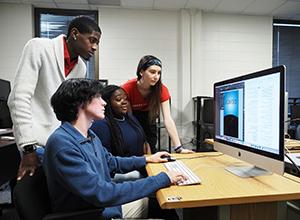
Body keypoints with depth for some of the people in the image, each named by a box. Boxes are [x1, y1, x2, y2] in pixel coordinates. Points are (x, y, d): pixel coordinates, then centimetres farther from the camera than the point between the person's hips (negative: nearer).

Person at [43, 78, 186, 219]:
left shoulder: (89, 135, 1)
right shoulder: (62, 144, -29)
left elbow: (110, 162, 15)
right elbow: (101, 194, -32)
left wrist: (147, 159, 14)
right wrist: (162, 179, -28)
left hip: (108, 206, 8)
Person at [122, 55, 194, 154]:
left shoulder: (161, 89, -24)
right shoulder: (128, 88, -30)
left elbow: (167, 119, -30)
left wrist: (178, 148, -37)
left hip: (148, 120, 2)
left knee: (150, 151, -1)